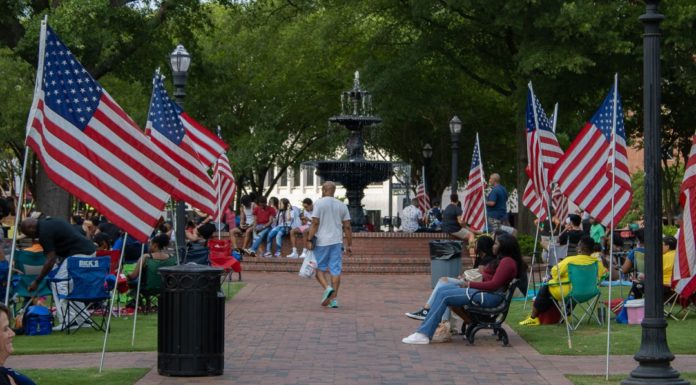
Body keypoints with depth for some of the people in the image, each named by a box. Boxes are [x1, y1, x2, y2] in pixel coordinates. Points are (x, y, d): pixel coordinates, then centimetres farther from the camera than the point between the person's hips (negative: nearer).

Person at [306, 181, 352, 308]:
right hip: (337, 241, 3)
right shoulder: (342, 205, 9)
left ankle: (327, 288, -15)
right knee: (335, 270, 3)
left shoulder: (319, 203, -4)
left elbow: (315, 223, -11)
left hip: (322, 241, -3)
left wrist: (309, 239, -8)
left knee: (320, 268, 8)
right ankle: (334, 298, 1)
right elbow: (347, 227, 7)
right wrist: (349, 244, 11)